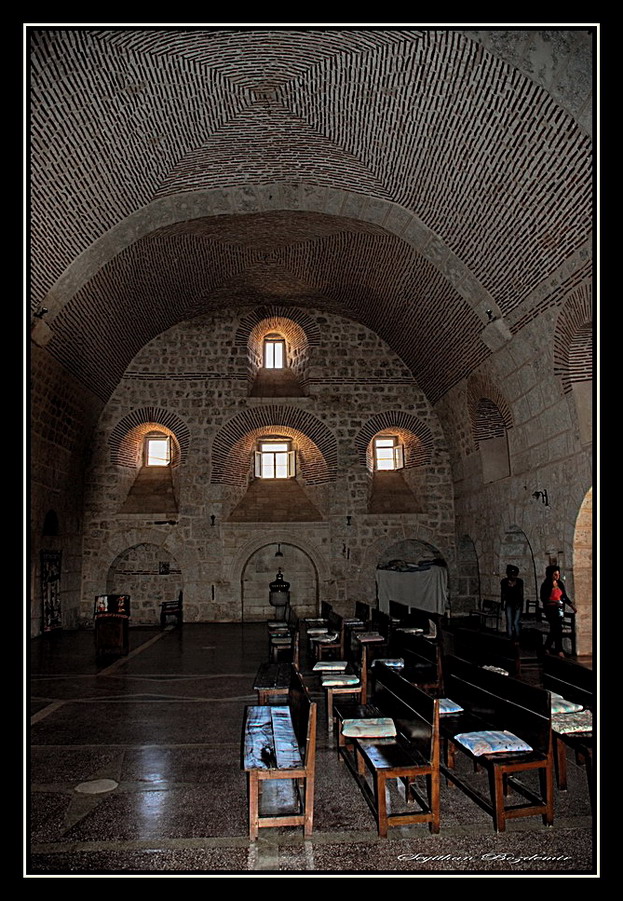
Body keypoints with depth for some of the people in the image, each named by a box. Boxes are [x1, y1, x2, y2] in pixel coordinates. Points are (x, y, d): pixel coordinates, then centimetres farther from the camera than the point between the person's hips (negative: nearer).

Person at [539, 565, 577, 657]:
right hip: (550, 609, -6)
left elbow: (564, 596, 16)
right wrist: (554, 602, -21)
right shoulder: (546, 585, -6)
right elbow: (543, 599, -9)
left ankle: (546, 648, 21)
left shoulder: (560, 584, 11)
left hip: (559, 609, 6)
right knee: (557, 628, -10)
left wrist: (572, 606, 8)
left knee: (554, 629, 8)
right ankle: (559, 651, -4)